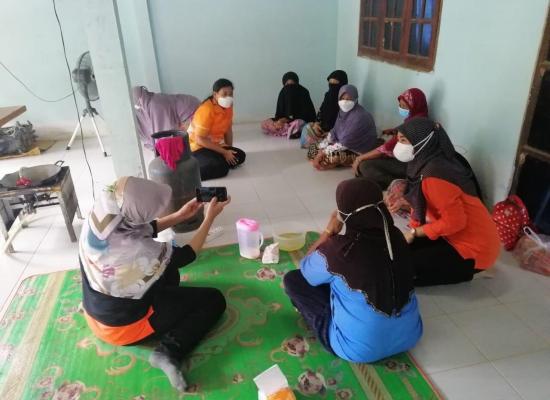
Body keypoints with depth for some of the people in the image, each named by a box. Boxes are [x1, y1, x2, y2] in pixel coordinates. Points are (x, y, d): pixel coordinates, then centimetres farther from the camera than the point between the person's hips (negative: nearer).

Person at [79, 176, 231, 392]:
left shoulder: (99, 219, -18)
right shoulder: (137, 252, -38)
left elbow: (142, 231, 3)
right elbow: (186, 255, -18)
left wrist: (179, 216, -2)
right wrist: (209, 218, -11)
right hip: (123, 326, -7)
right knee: (214, 300, -2)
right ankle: (169, 352, -13)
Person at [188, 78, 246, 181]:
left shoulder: (228, 106, -1)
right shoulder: (206, 110, -25)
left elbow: (228, 129, 9)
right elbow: (200, 139, -24)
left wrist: (229, 150, -3)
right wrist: (224, 152, -22)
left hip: (214, 145, 9)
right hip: (197, 147, -9)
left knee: (240, 156, -5)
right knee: (221, 168, -29)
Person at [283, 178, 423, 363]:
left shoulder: (338, 250, -26)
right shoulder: (396, 236, -10)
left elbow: (305, 270, -4)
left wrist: (330, 230, -3)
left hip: (361, 349, -6)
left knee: (292, 279, 4)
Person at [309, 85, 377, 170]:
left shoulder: (360, 117, -26)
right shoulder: (343, 111, 1)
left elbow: (345, 143, -28)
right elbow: (334, 133, 7)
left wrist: (323, 152, -22)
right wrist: (321, 148, -6)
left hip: (357, 153, -9)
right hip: (343, 145, 9)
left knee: (325, 157, -29)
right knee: (313, 148, 5)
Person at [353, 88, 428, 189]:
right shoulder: (413, 119, 4)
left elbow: (387, 148, -24)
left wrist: (360, 158, -15)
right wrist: (394, 131, 4)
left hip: (407, 165, -10)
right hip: (403, 159, 10)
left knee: (365, 166, -20)